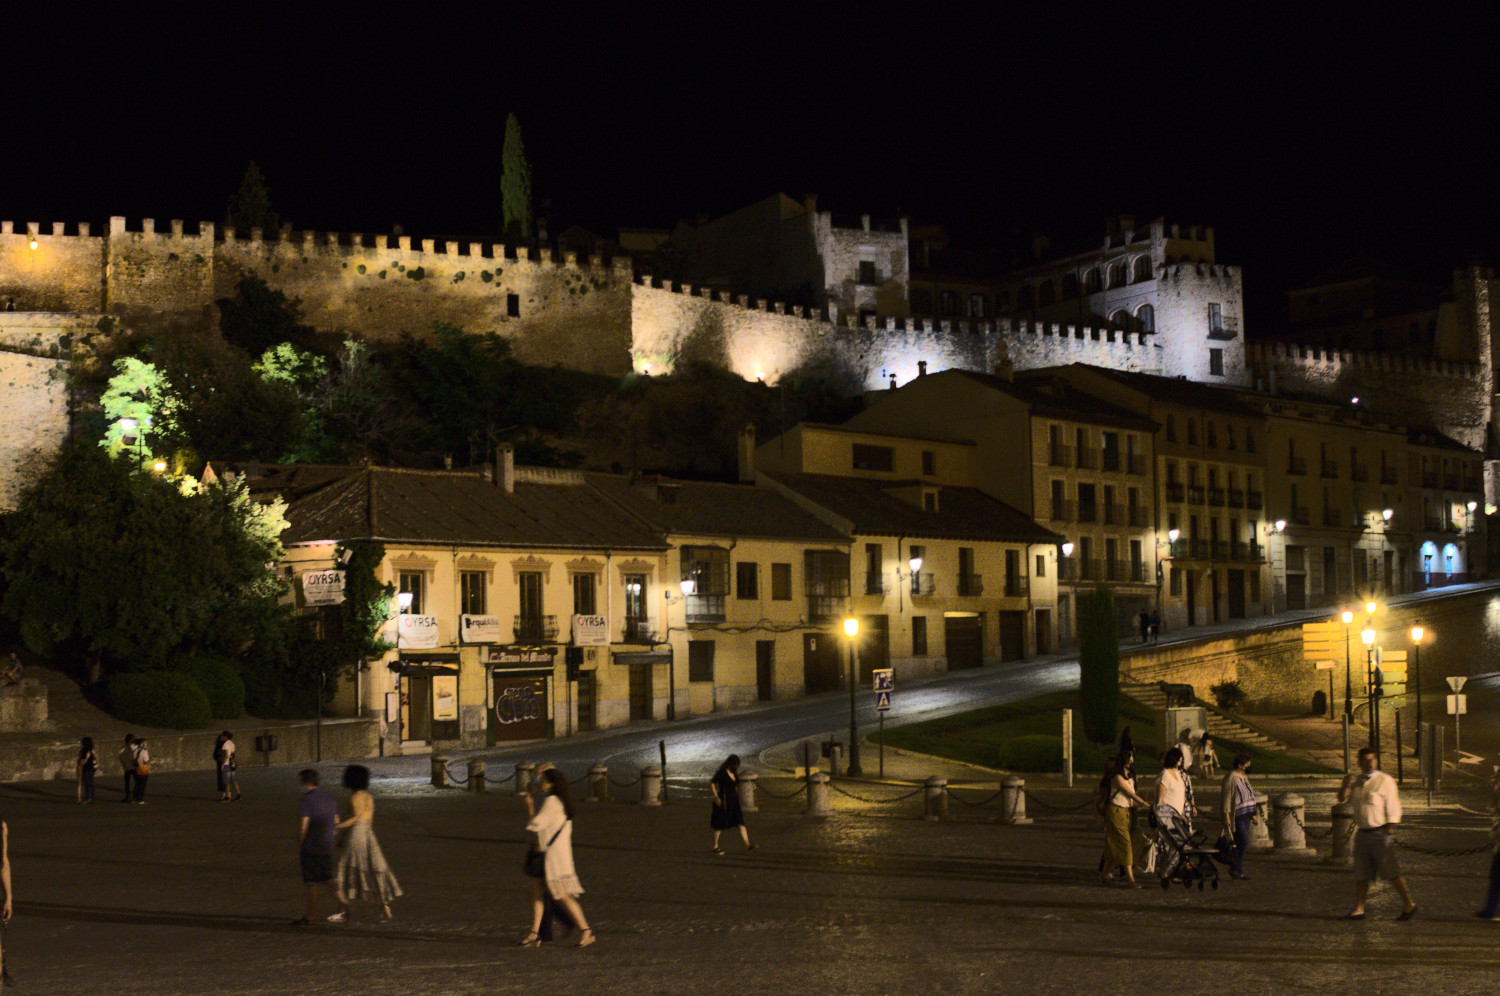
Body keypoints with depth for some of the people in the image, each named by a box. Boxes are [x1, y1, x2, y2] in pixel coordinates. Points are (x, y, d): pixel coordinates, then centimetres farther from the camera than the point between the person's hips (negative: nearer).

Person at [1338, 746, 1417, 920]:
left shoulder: (1385, 781, -5)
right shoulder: (1356, 781, 13)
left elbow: (1393, 809, -7)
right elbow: (1342, 798, 13)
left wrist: (1388, 833, -12)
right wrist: (1346, 784, -7)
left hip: (1380, 833, -6)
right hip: (1362, 832, 6)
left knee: (1391, 872, -5)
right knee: (1361, 874, 7)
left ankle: (1409, 905, 5)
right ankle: (1358, 909, 12)